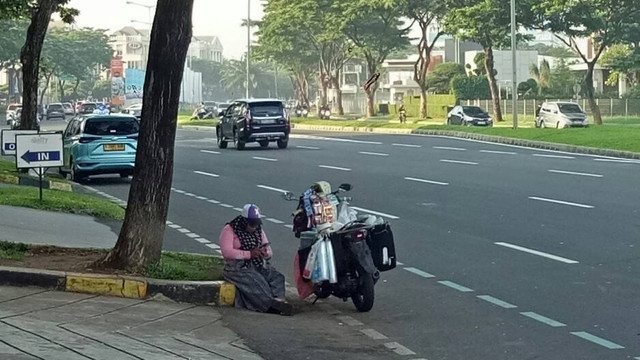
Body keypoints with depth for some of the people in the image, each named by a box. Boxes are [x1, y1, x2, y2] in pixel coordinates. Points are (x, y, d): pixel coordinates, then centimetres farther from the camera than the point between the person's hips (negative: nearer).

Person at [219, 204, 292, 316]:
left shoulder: (259, 231, 21)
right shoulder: (229, 230, 2)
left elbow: (269, 252, 21)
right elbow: (227, 252, -12)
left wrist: (265, 253, -6)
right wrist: (249, 254, -19)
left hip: (260, 266, 5)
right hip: (238, 268, -5)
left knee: (277, 277, -25)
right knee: (255, 281, -35)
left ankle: (278, 299, -45)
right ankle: (271, 305, -45)